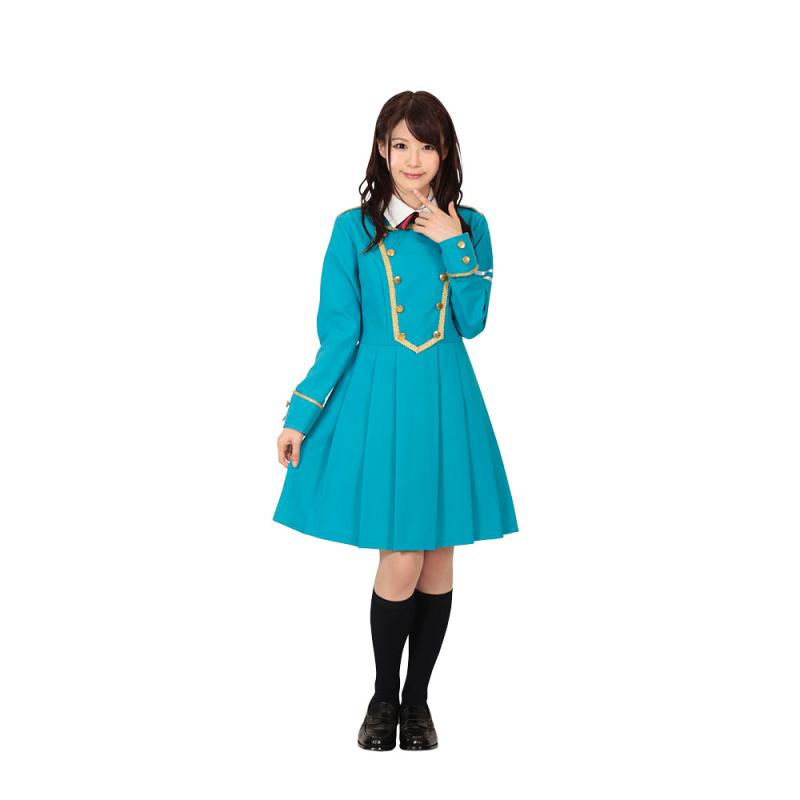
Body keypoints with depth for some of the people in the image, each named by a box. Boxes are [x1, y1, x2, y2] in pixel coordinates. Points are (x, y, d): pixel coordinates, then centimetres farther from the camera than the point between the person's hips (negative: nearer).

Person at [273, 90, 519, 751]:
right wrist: (301, 416, -6)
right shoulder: (355, 229, -1)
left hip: (445, 404, 3)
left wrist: (454, 246, -12)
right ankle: (384, 699, 17)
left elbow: (472, 323, -4)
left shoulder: (469, 226, 5)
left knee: (438, 559, 7)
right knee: (401, 560, -5)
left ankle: (418, 699, 24)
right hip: (378, 403, -2)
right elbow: (338, 335, -1)